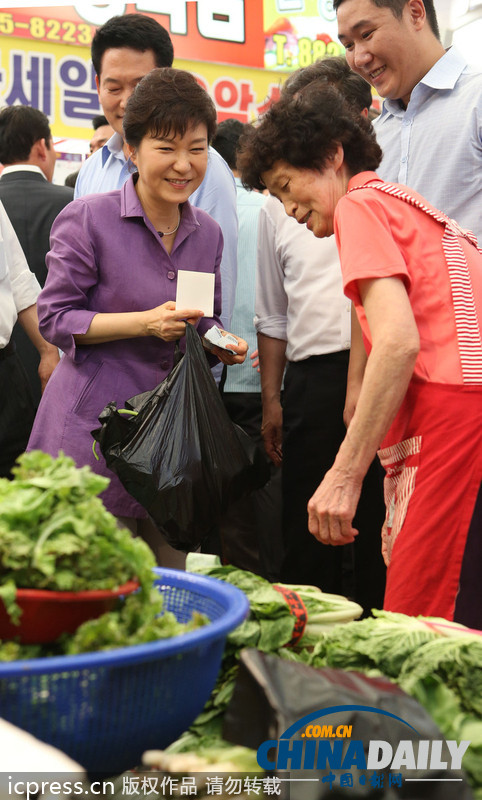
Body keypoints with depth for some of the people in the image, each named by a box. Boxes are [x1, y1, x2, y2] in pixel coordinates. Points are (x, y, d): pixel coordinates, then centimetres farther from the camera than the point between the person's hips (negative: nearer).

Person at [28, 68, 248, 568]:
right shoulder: (89, 219, -7)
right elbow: (55, 319, -8)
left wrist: (221, 344, -1)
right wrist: (145, 322, -18)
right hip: (97, 427, -5)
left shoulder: (207, 234, 10)